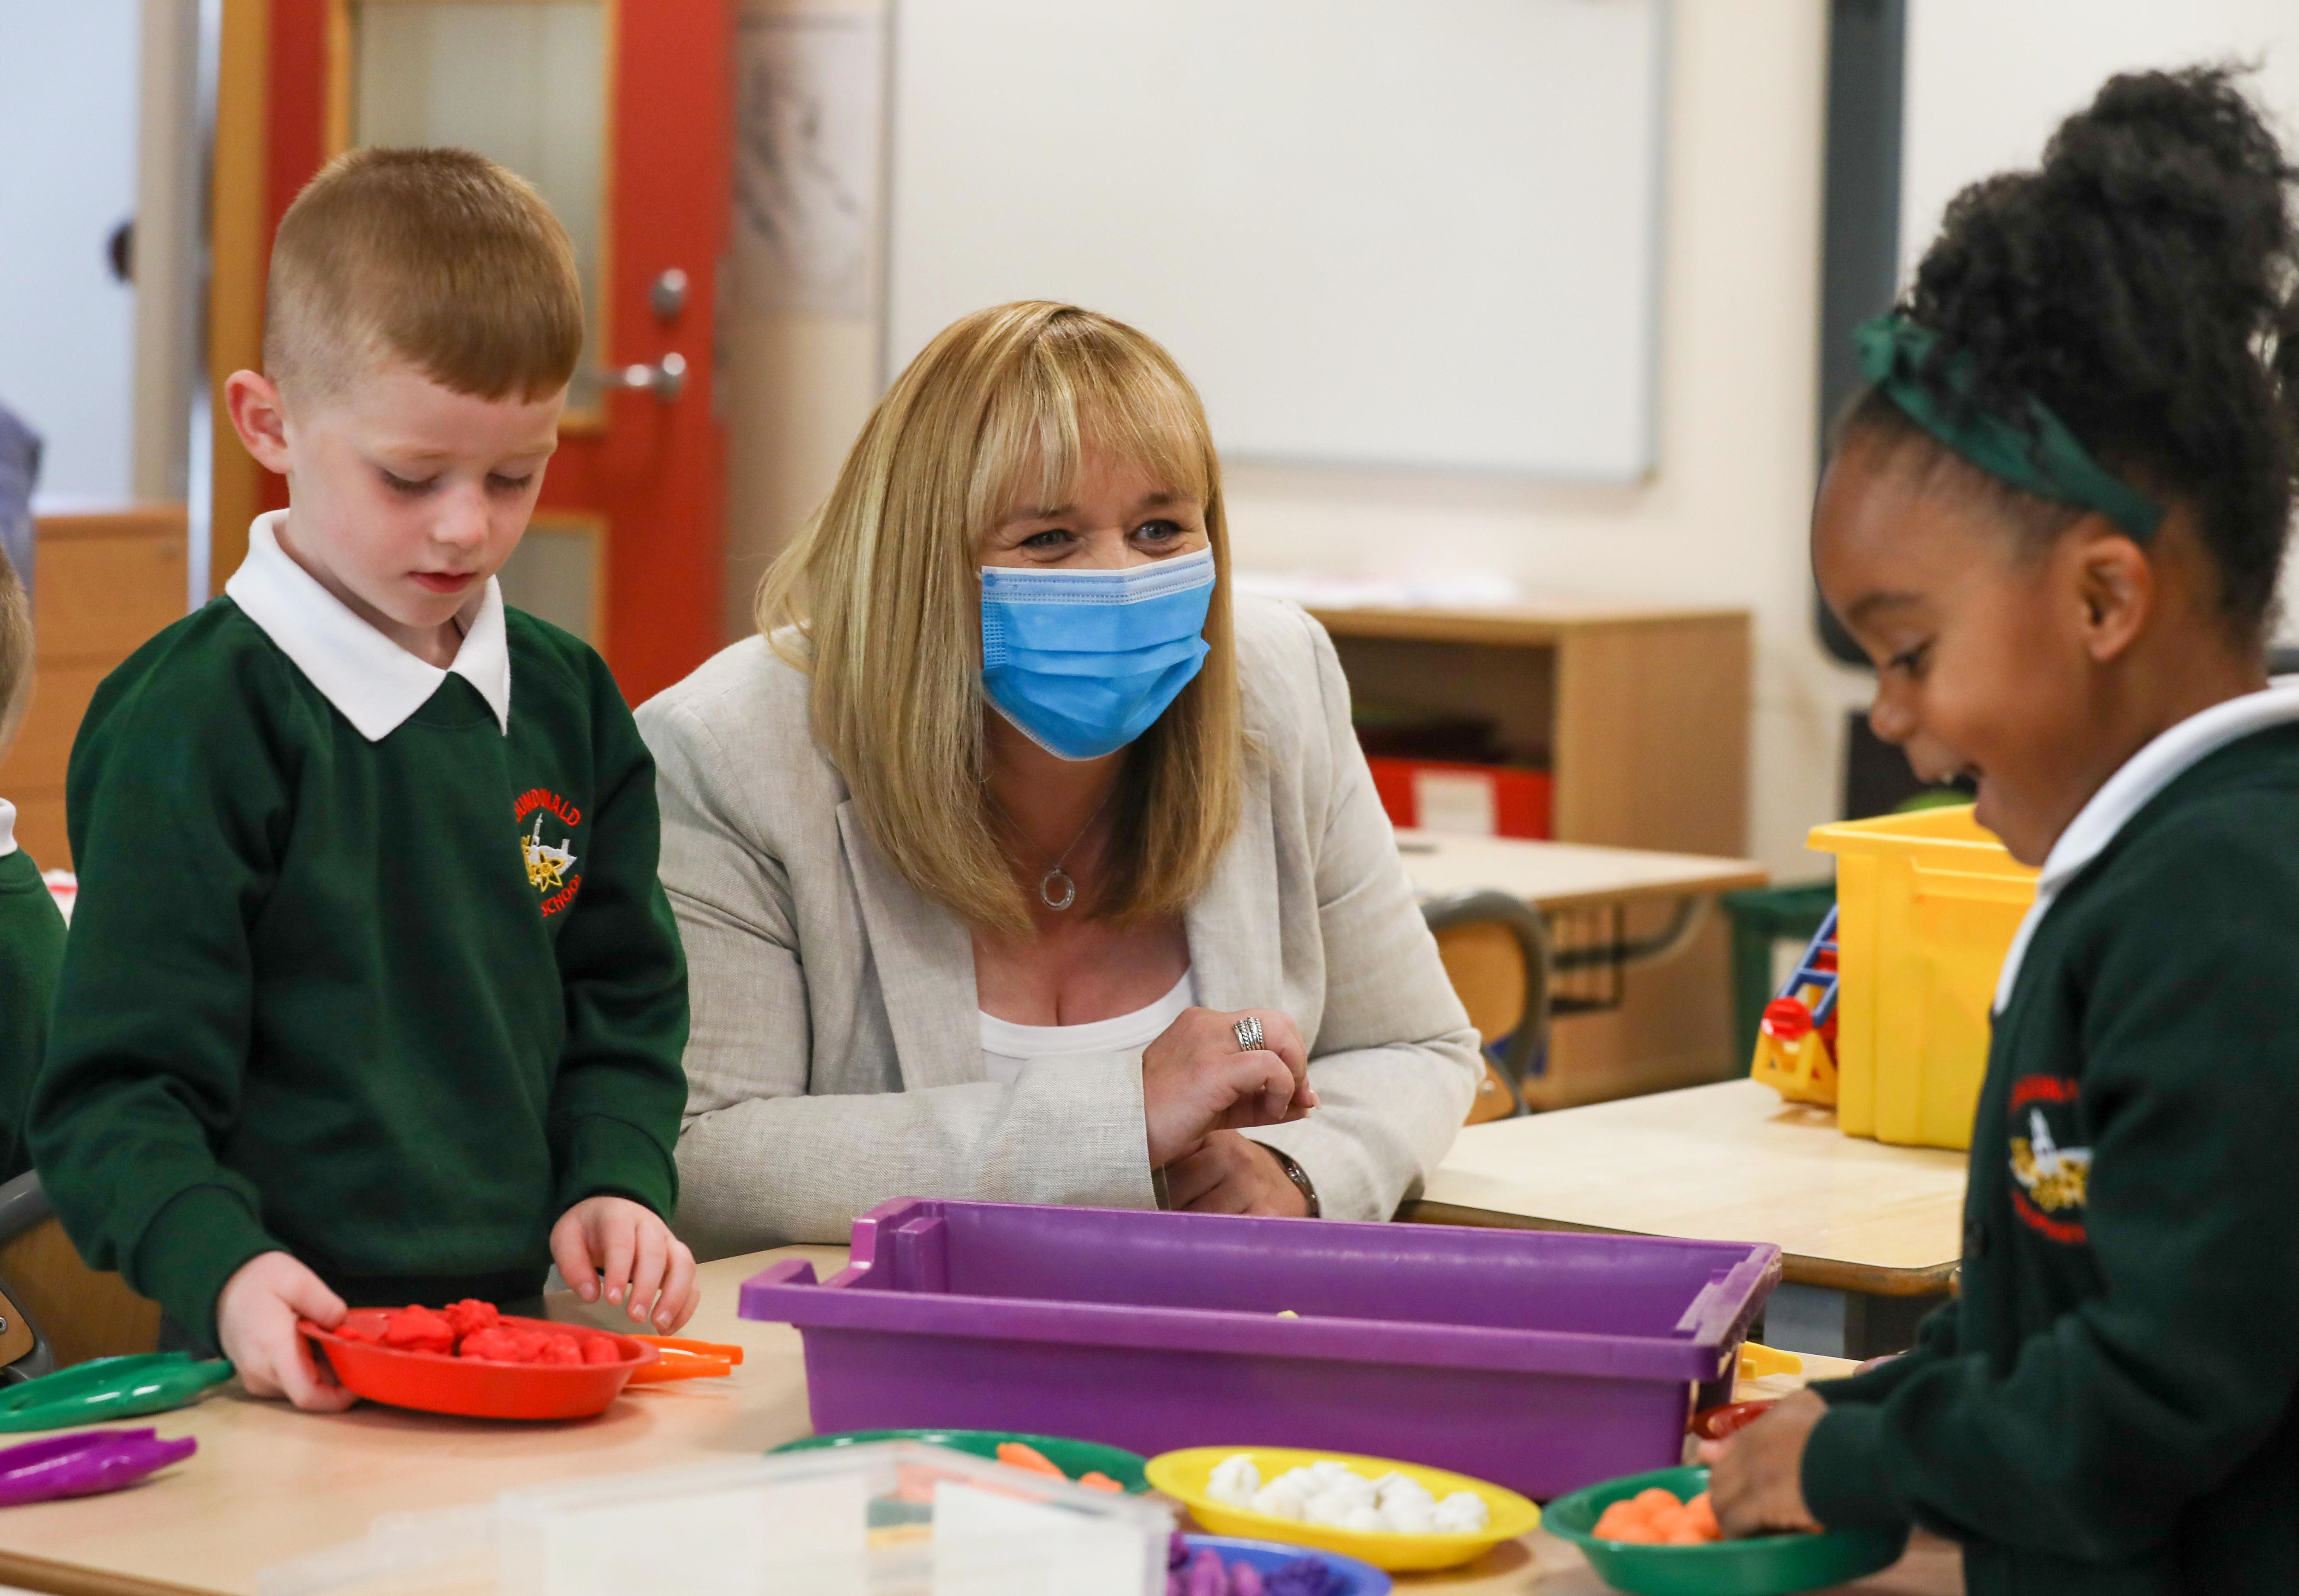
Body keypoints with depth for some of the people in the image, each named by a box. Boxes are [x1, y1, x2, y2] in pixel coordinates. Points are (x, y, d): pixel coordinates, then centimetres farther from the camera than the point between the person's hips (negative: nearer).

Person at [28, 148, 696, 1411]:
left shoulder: (568, 701, 14)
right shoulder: (197, 723, -6)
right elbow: (116, 1091, -8)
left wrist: (616, 1182, 5)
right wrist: (224, 1272, -23)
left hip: (529, 1319, 5)